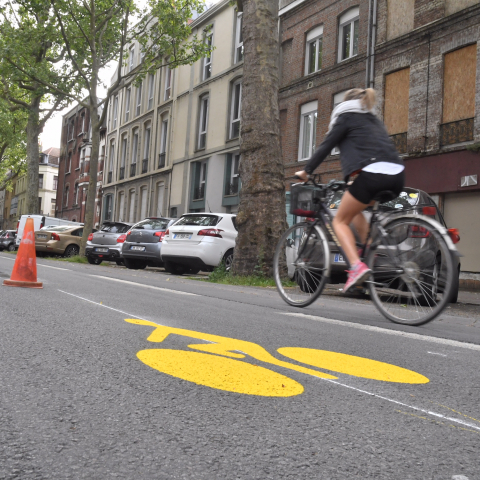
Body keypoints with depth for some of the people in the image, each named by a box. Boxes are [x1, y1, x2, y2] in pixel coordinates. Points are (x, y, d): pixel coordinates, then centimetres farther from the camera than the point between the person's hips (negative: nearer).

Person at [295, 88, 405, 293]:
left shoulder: (346, 117, 12)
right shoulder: (374, 120, 31)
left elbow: (325, 147, 6)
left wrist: (305, 171, 14)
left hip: (371, 174, -7)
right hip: (397, 176, 7)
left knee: (340, 221, 7)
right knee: (355, 210, 29)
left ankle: (357, 266, -14)